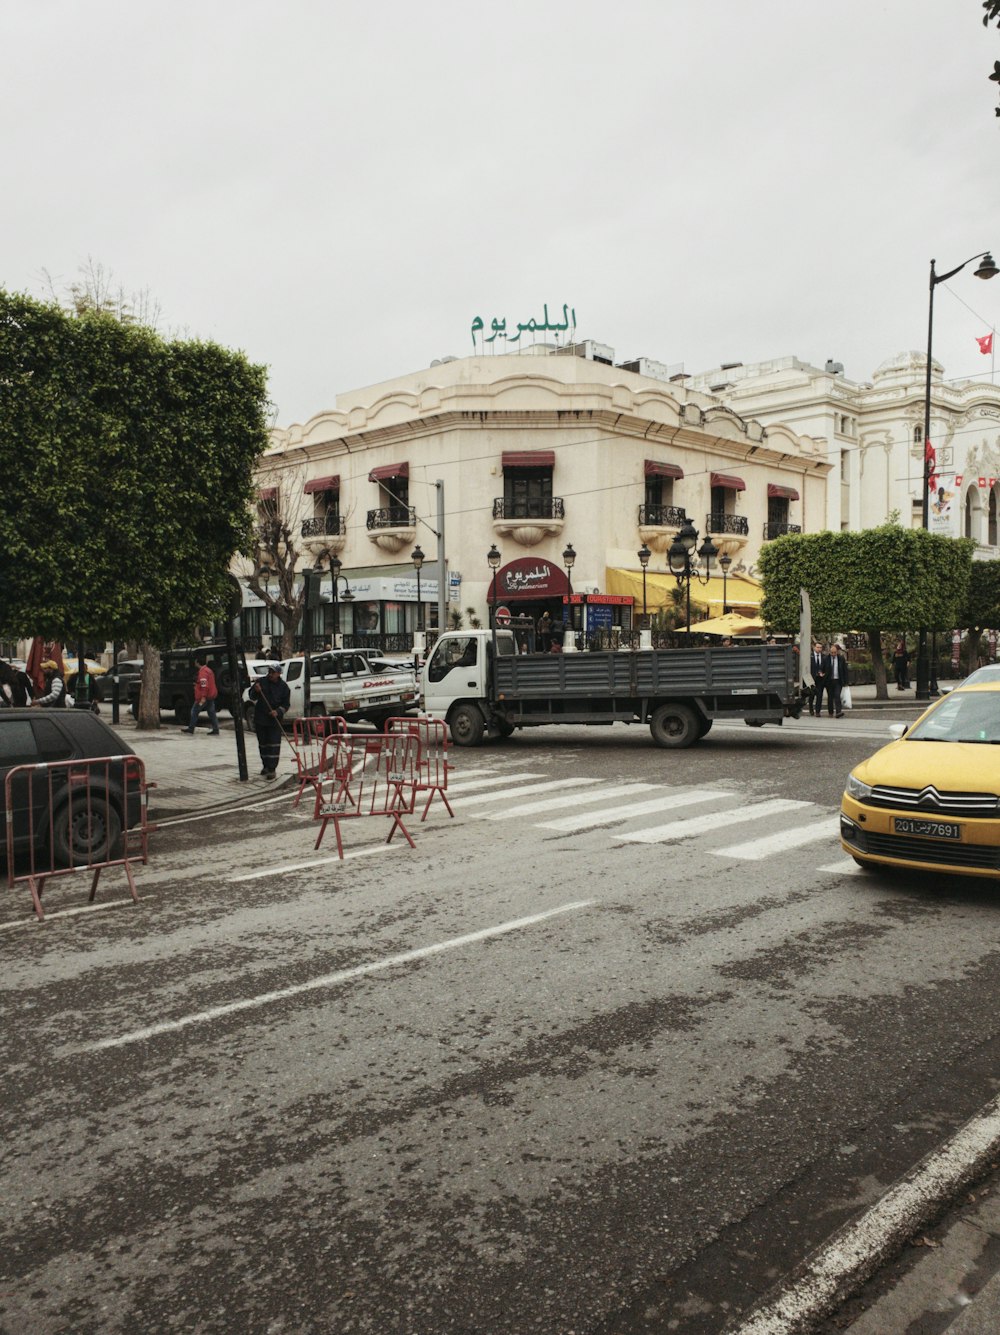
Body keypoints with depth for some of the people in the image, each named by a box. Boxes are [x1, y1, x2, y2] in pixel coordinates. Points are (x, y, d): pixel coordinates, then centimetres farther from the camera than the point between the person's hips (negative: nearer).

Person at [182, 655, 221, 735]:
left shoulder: (203, 672, -16)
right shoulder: (208, 670, 17)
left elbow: (204, 685, -24)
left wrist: (203, 697, -27)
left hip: (204, 697, -9)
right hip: (211, 696, 9)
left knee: (194, 711, 2)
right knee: (211, 713, 7)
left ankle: (191, 729, 7)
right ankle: (215, 730, 4)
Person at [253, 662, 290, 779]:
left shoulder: (283, 686, -2)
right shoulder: (261, 682, 0)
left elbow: (286, 704, 1)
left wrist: (278, 711, -17)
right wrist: (256, 690, -20)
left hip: (275, 720, -2)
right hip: (260, 718, 2)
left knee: (274, 744, -6)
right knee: (263, 744, 13)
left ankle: (272, 769, -4)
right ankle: (266, 766, 27)